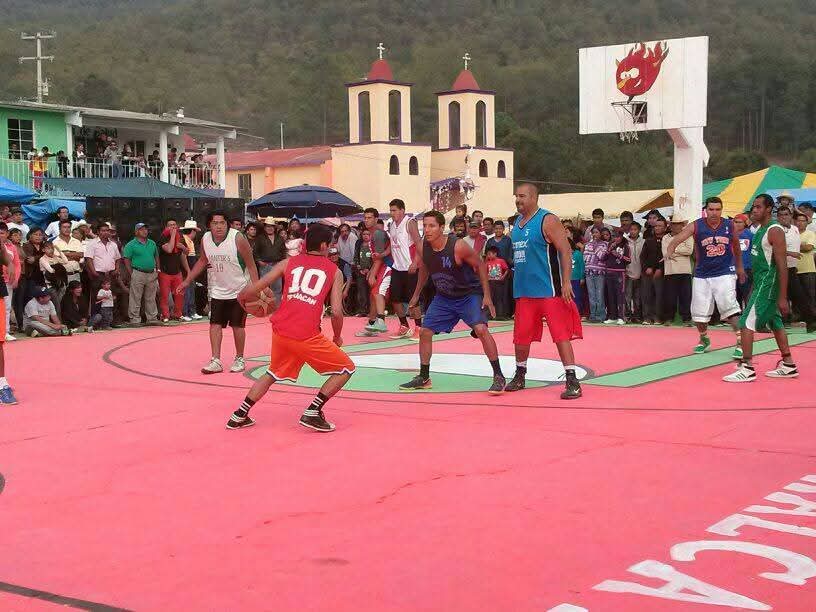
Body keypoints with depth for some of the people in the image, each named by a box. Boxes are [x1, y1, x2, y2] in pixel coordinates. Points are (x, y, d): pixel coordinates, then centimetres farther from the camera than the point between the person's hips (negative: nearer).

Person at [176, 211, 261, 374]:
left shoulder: (238, 238, -20)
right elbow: (202, 261, 12)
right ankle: (216, 361, 1)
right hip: (217, 291, 4)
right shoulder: (205, 239, -6)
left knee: (237, 325, 2)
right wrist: (187, 281, 12)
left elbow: (251, 265, -14)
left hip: (239, 290, -4)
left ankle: (239, 359, 19)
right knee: (215, 324, -2)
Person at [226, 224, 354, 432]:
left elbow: (253, 289, 9)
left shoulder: (288, 262, 15)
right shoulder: (334, 271, 9)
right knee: (346, 369, 11)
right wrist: (337, 338, 17)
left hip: (280, 330, 5)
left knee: (273, 373, 31)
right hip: (306, 335, -5)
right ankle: (313, 412, 1)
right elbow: (336, 312, -1)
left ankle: (239, 416, 27)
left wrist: (243, 296, 31)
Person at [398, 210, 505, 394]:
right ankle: (423, 378, 19)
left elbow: (480, 265, -15)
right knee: (425, 332, 3)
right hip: (444, 297, 6)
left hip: (469, 294, -6)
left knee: (481, 329, -24)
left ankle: (499, 376, -15)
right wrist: (416, 294, 18)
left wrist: (487, 296, -18)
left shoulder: (458, 246, -26)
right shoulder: (424, 247, -10)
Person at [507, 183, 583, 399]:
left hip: (549, 291, -8)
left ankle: (572, 381, -7)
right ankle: (519, 376, 30)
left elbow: (566, 252, -14)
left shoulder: (548, 220, -9)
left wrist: (566, 282, -22)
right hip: (524, 291, 8)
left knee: (561, 335, -8)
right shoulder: (517, 224, 14)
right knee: (521, 336, 13)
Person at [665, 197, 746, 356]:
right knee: (699, 311, 8)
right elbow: (677, 238, -20)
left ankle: (740, 342, -15)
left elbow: (736, 246, 15)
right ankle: (704, 340, 33)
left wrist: (740, 267, 23)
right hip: (702, 275, 1)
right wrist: (670, 251, -40)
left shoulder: (729, 225, -2)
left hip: (725, 273, -1)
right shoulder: (696, 226, -8)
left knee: (730, 306, -18)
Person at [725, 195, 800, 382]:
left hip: (768, 284, -10)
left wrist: (783, 297, -23)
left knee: (746, 323, -12)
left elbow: (782, 265, -20)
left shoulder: (774, 231, -16)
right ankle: (788, 365, 23)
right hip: (761, 283, 10)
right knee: (775, 324, 15)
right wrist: (753, 288, 22)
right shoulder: (760, 230, 13)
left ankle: (747, 369, -12)